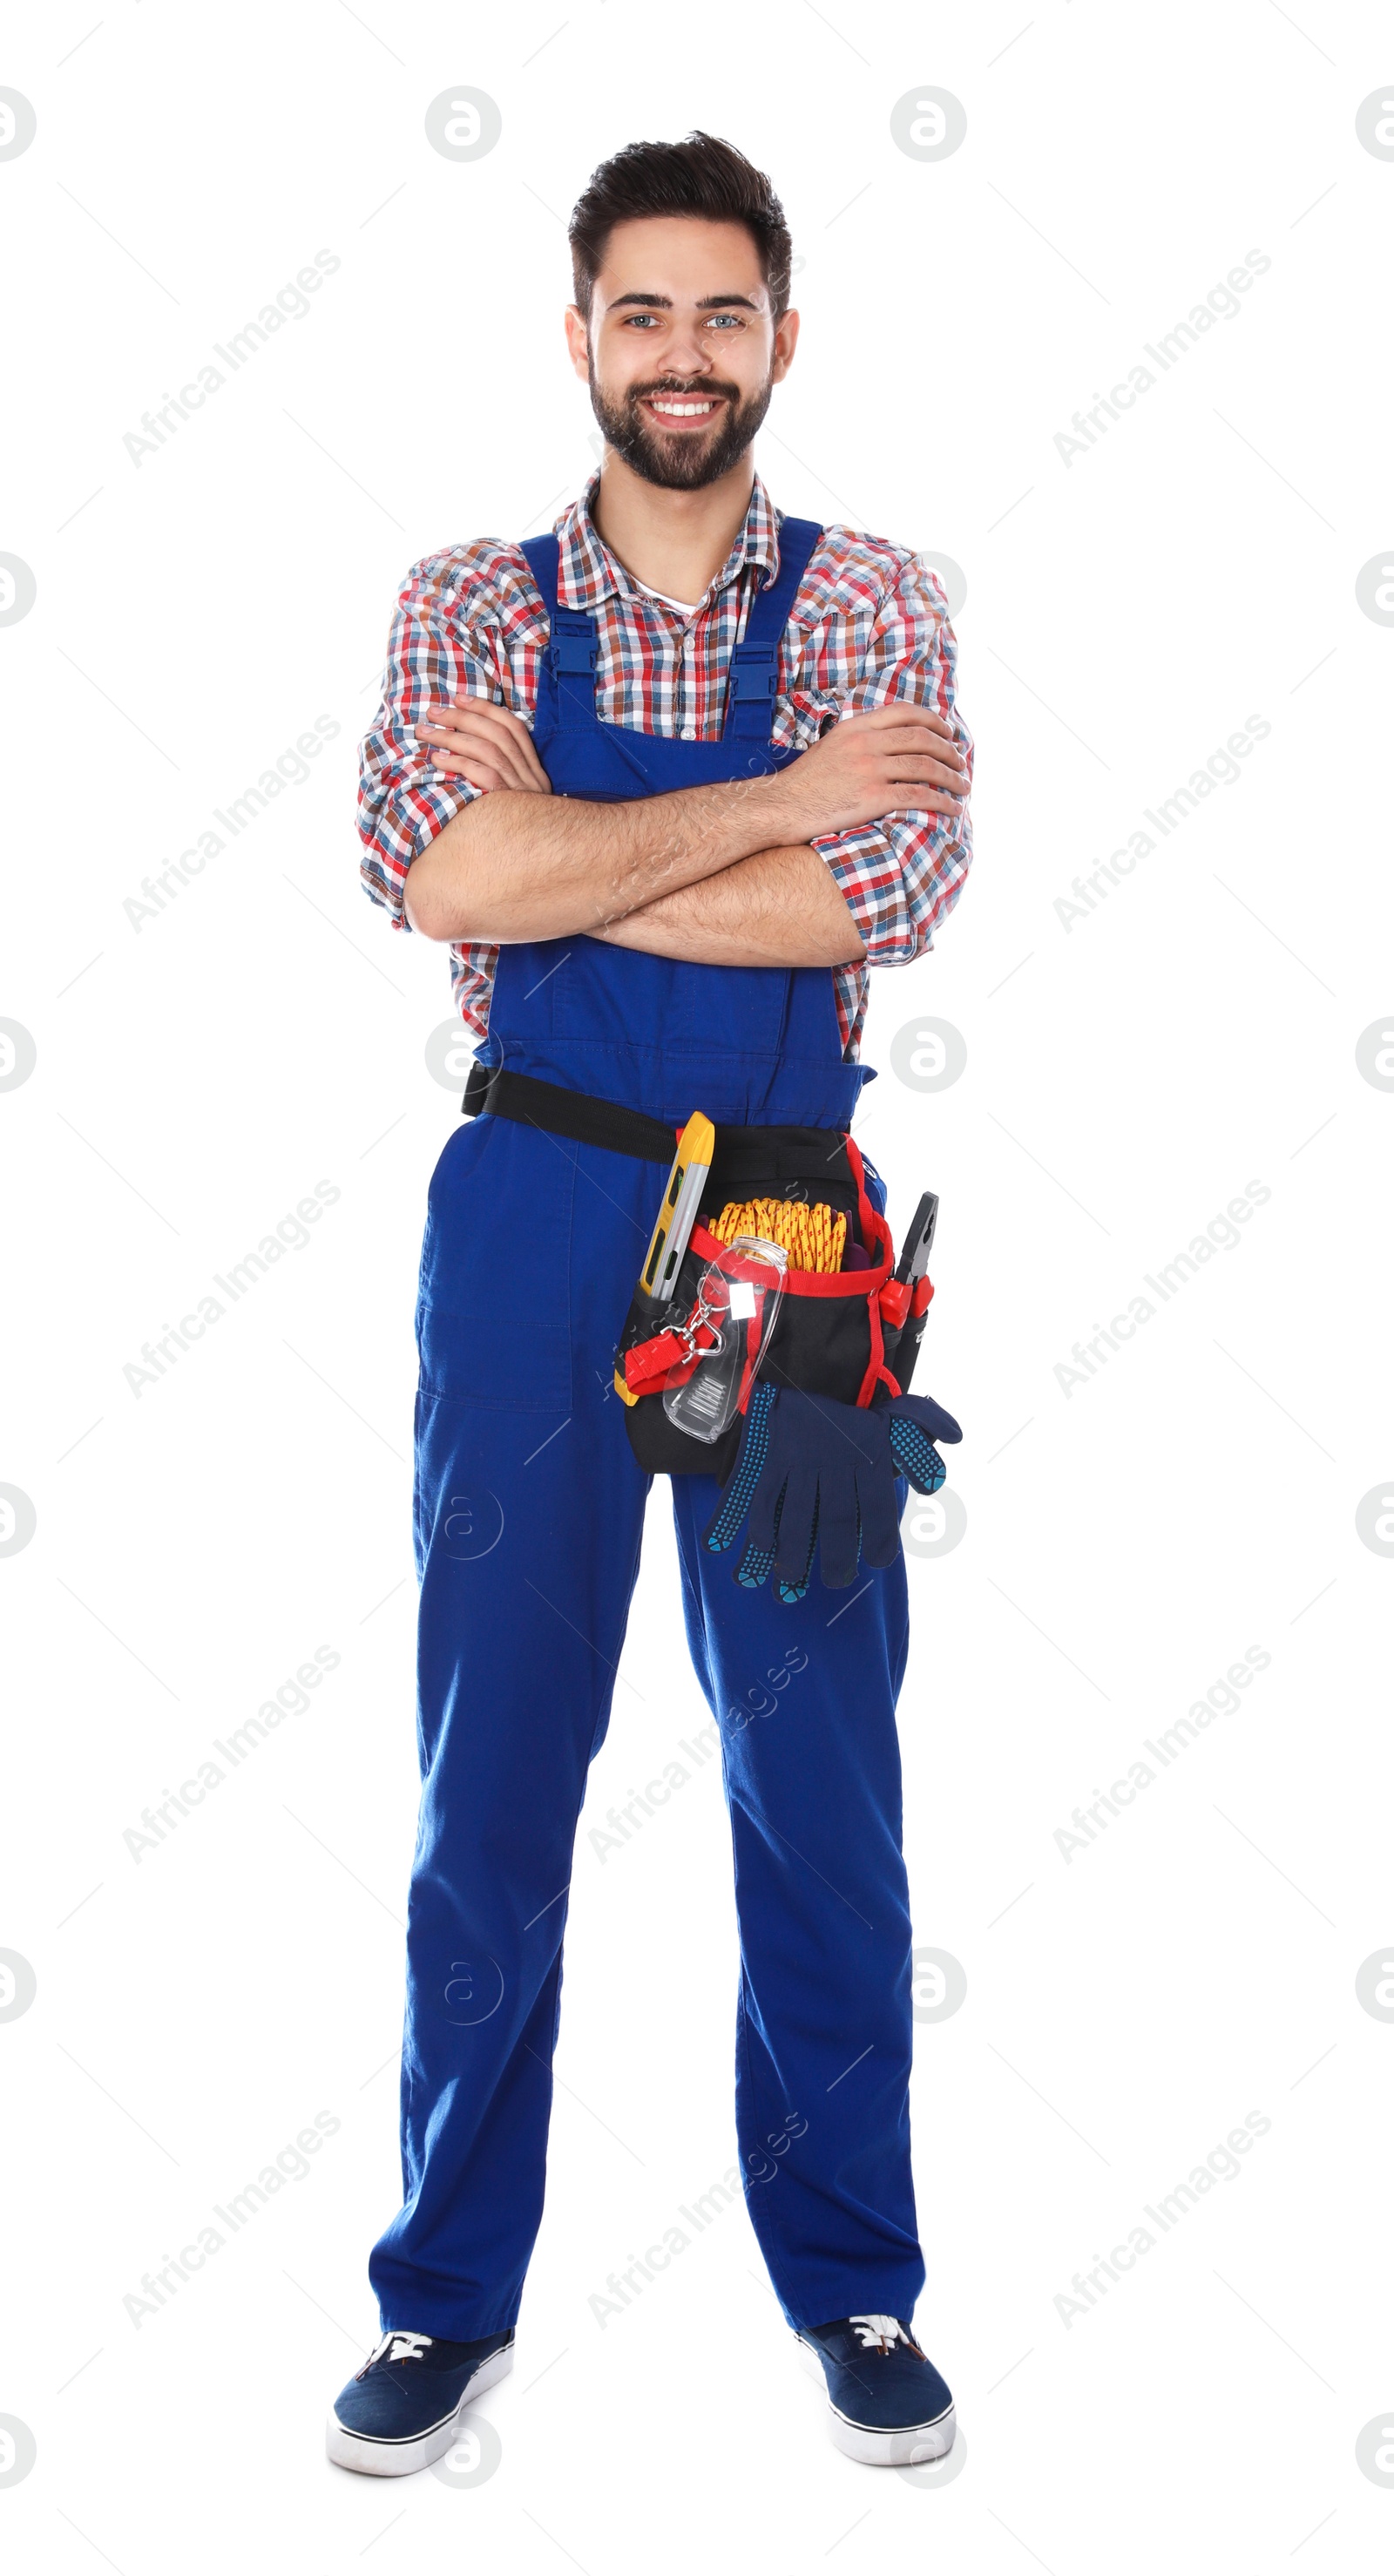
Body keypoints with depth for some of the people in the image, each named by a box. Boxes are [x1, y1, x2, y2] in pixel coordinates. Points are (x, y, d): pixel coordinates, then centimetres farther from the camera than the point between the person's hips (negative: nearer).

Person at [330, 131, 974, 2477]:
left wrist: (556, 848, -13)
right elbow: (434, 873, -15)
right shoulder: (469, 600, 5)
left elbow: (894, 893, -14)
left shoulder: (871, 604, 5)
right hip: (534, 1224, 0)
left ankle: (851, 2284, 25)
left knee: (823, 1787, 8)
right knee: (489, 1775, 7)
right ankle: (454, 2293, 22)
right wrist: (777, 796, -13)